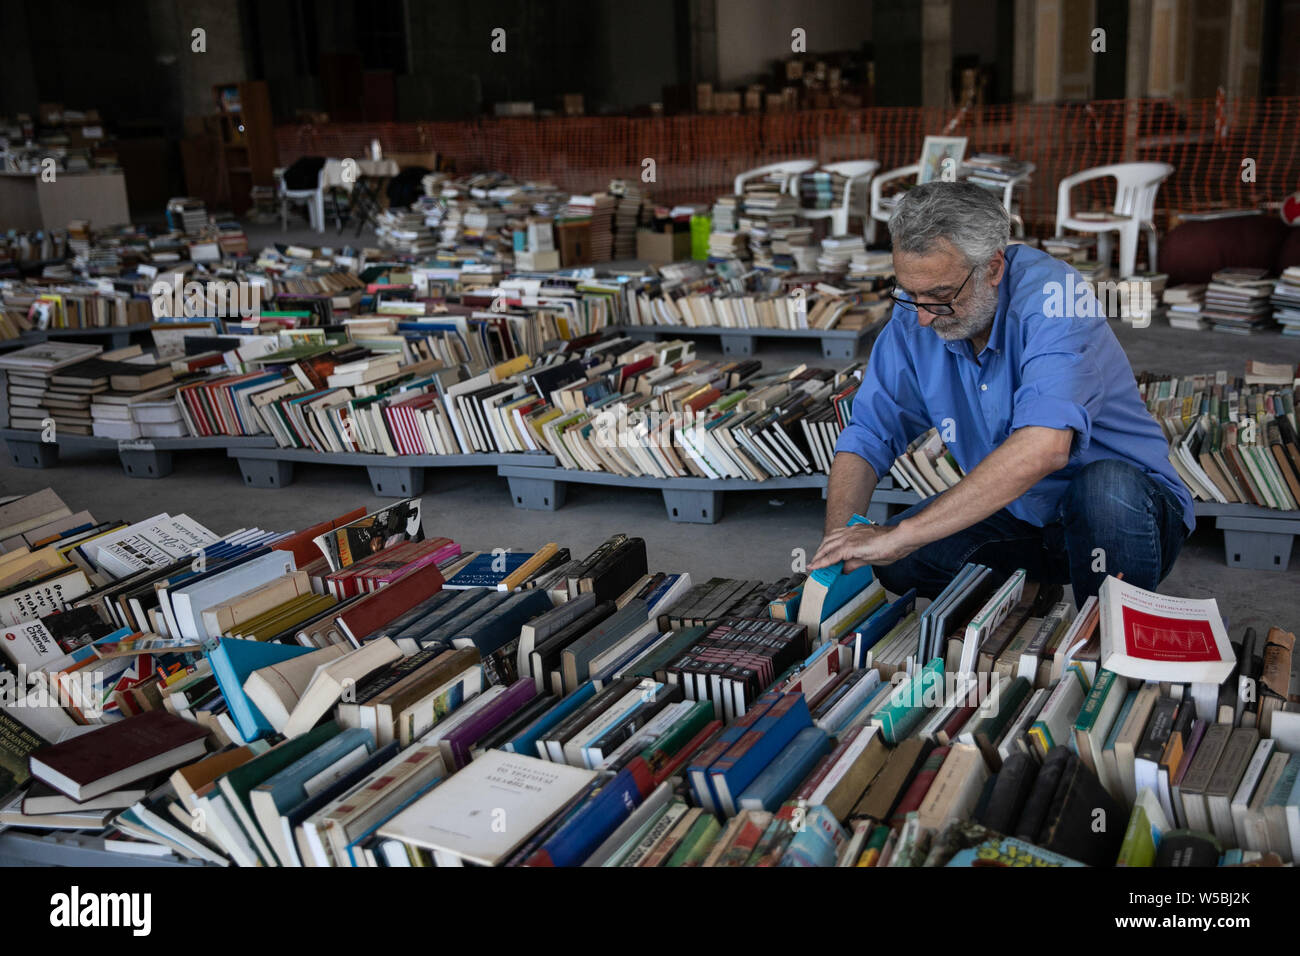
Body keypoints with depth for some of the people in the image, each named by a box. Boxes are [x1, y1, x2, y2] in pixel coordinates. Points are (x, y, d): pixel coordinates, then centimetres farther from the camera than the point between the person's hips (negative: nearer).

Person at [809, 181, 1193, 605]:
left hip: (1131, 504, -5)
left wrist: (903, 534, -43)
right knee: (894, 562, -15)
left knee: (1107, 485, -38)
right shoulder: (913, 319, -8)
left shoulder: (1051, 296, -27)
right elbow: (866, 438, -6)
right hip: (1017, 514, 5)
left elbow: (1045, 447, -43)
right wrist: (837, 546, -24)